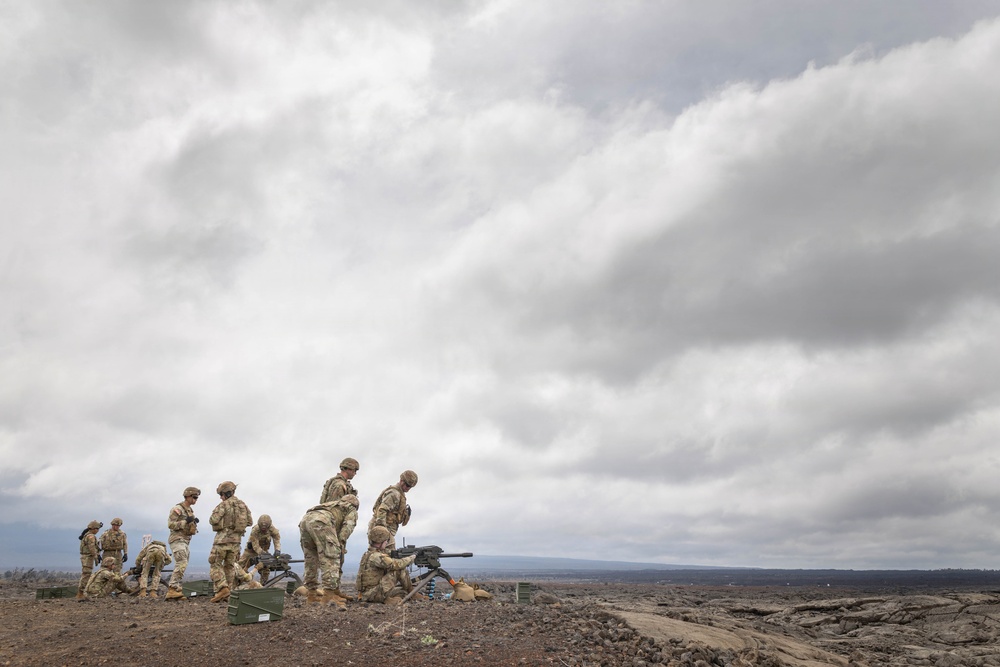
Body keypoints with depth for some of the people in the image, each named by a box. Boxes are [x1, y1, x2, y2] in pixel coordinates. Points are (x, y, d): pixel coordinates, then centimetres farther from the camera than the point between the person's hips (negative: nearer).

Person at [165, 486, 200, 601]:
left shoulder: (190, 511, 18)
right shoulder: (177, 509, -9)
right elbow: (170, 524, -17)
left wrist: (194, 522, 4)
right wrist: (186, 521, -22)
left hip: (186, 541, 9)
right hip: (177, 540, -9)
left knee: (180, 566, 7)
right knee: (181, 564, -20)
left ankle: (177, 591, 8)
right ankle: (172, 590, -21)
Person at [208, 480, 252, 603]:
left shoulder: (224, 505, -11)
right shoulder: (243, 505, 9)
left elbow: (213, 520, -18)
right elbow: (250, 522, 11)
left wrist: (212, 518, 4)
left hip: (223, 538, -6)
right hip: (237, 539, 6)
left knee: (215, 564, 3)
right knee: (230, 566, 14)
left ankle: (222, 588, -14)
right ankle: (228, 594, 12)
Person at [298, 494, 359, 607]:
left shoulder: (334, 505, 44)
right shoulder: (352, 510, 27)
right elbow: (348, 526, 6)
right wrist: (341, 543, 2)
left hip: (305, 520, 7)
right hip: (320, 521, -7)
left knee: (311, 559, 17)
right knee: (331, 558, -8)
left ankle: (311, 593, 19)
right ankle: (330, 594, -16)